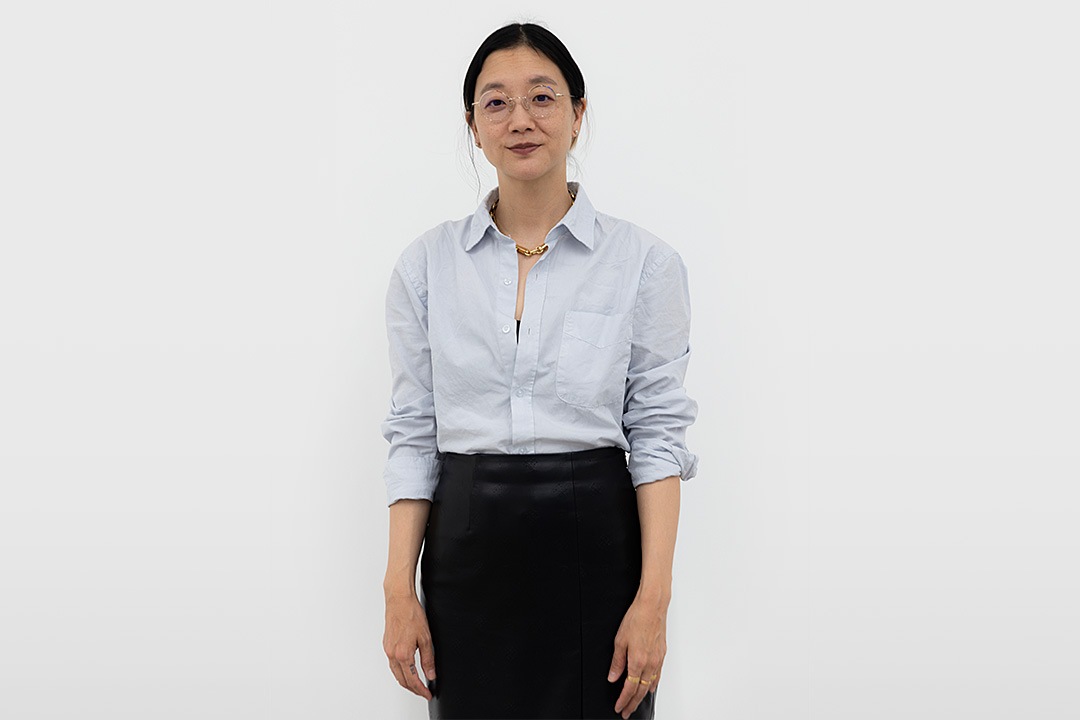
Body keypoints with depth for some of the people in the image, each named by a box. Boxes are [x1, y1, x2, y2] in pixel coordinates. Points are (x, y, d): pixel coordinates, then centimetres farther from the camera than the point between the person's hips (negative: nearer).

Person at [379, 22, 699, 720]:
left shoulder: (645, 261, -2)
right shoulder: (427, 262, 4)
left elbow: (657, 435, -3)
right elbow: (413, 432, 5)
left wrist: (654, 596, -11)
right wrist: (400, 588, -2)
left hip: (595, 546, -1)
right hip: (469, 551, 2)